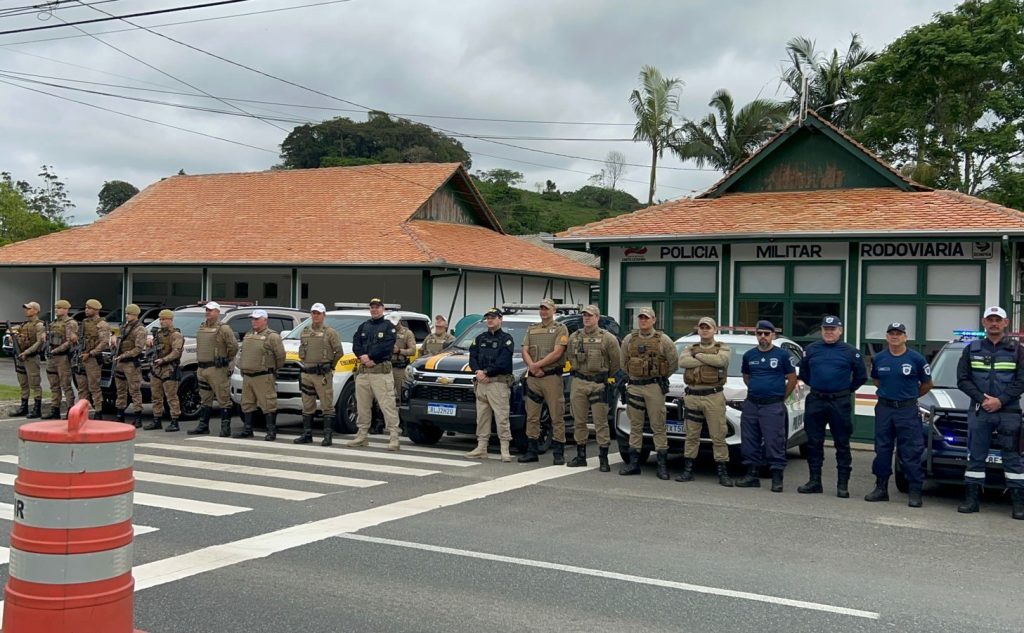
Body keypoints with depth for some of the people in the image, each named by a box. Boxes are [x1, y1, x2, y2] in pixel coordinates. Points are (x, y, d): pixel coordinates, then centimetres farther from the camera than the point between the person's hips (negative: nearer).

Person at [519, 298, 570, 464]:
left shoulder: (561, 329, 1)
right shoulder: (531, 329, 16)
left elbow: (557, 353, -10)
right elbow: (525, 351, 8)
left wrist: (537, 365, -13)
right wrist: (532, 367, -12)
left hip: (552, 377, -5)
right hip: (533, 378, 5)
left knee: (557, 416, -3)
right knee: (532, 416, 7)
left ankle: (558, 453, 1)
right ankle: (531, 451, 13)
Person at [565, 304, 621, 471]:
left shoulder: (608, 338, -4)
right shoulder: (574, 337, 9)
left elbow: (616, 362, 1)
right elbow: (569, 357, 20)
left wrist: (606, 376, 8)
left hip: (598, 384, -4)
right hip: (578, 383, 4)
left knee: (601, 422, -3)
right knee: (579, 421, 9)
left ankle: (603, 459, 1)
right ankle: (580, 456, 18)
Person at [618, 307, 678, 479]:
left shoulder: (663, 340, -2)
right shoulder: (629, 339, 7)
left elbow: (674, 362, 4)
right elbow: (624, 362, 18)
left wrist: (661, 377, 8)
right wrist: (630, 376, 13)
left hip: (654, 388, -3)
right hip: (634, 387, 4)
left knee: (658, 426, -1)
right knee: (635, 426, 8)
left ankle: (662, 465, 2)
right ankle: (633, 463, 13)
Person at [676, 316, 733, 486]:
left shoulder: (723, 348, 7)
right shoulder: (690, 348, 15)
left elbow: (720, 360, -18)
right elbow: (682, 361, -8)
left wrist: (698, 356, -7)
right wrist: (707, 361, -11)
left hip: (714, 396, -3)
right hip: (691, 396, 3)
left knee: (718, 436, -3)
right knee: (691, 436, 7)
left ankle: (723, 473, 3)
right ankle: (688, 470, 13)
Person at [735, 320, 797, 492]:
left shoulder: (782, 355, -1)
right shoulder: (749, 355, 11)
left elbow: (792, 379, 4)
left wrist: (781, 398, 4)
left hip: (773, 407, -5)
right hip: (751, 405, 5)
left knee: (774, 442, -6)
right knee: (749, 442, 7)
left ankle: (777, 478, -1)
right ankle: (751, 475, 15)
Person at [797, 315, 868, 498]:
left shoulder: (850, 352, 0)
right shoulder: (811, 350, 7)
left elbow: (861, 376, 7)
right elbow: (803, 373, 20)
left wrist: (848, 390, 6)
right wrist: (816, 386, 12)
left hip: (840, 403, -3)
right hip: (815, 401, 3)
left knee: (842, 444, 1)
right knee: (814, 443, 6)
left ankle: (843, 484, 6)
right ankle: (814, 481, 14)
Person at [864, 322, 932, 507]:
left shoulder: (916, 359, -4)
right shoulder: (878, 358, 6)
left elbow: (927, 384, 8)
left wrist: (912, 396, 13)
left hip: (908, 410, -3)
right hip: (884, 408, 3)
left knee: (911, 452, -4)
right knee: (882, 450, 7)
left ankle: (914, 492, 0)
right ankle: (881, 488, 16)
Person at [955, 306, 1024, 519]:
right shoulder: (972, 349, 10)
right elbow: (962, 379, 4)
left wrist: (1000, 400, -12)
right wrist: (982, 398, -10)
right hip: (979, 412, 2)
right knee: (975, 456, 5)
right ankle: (972, 499, 10)